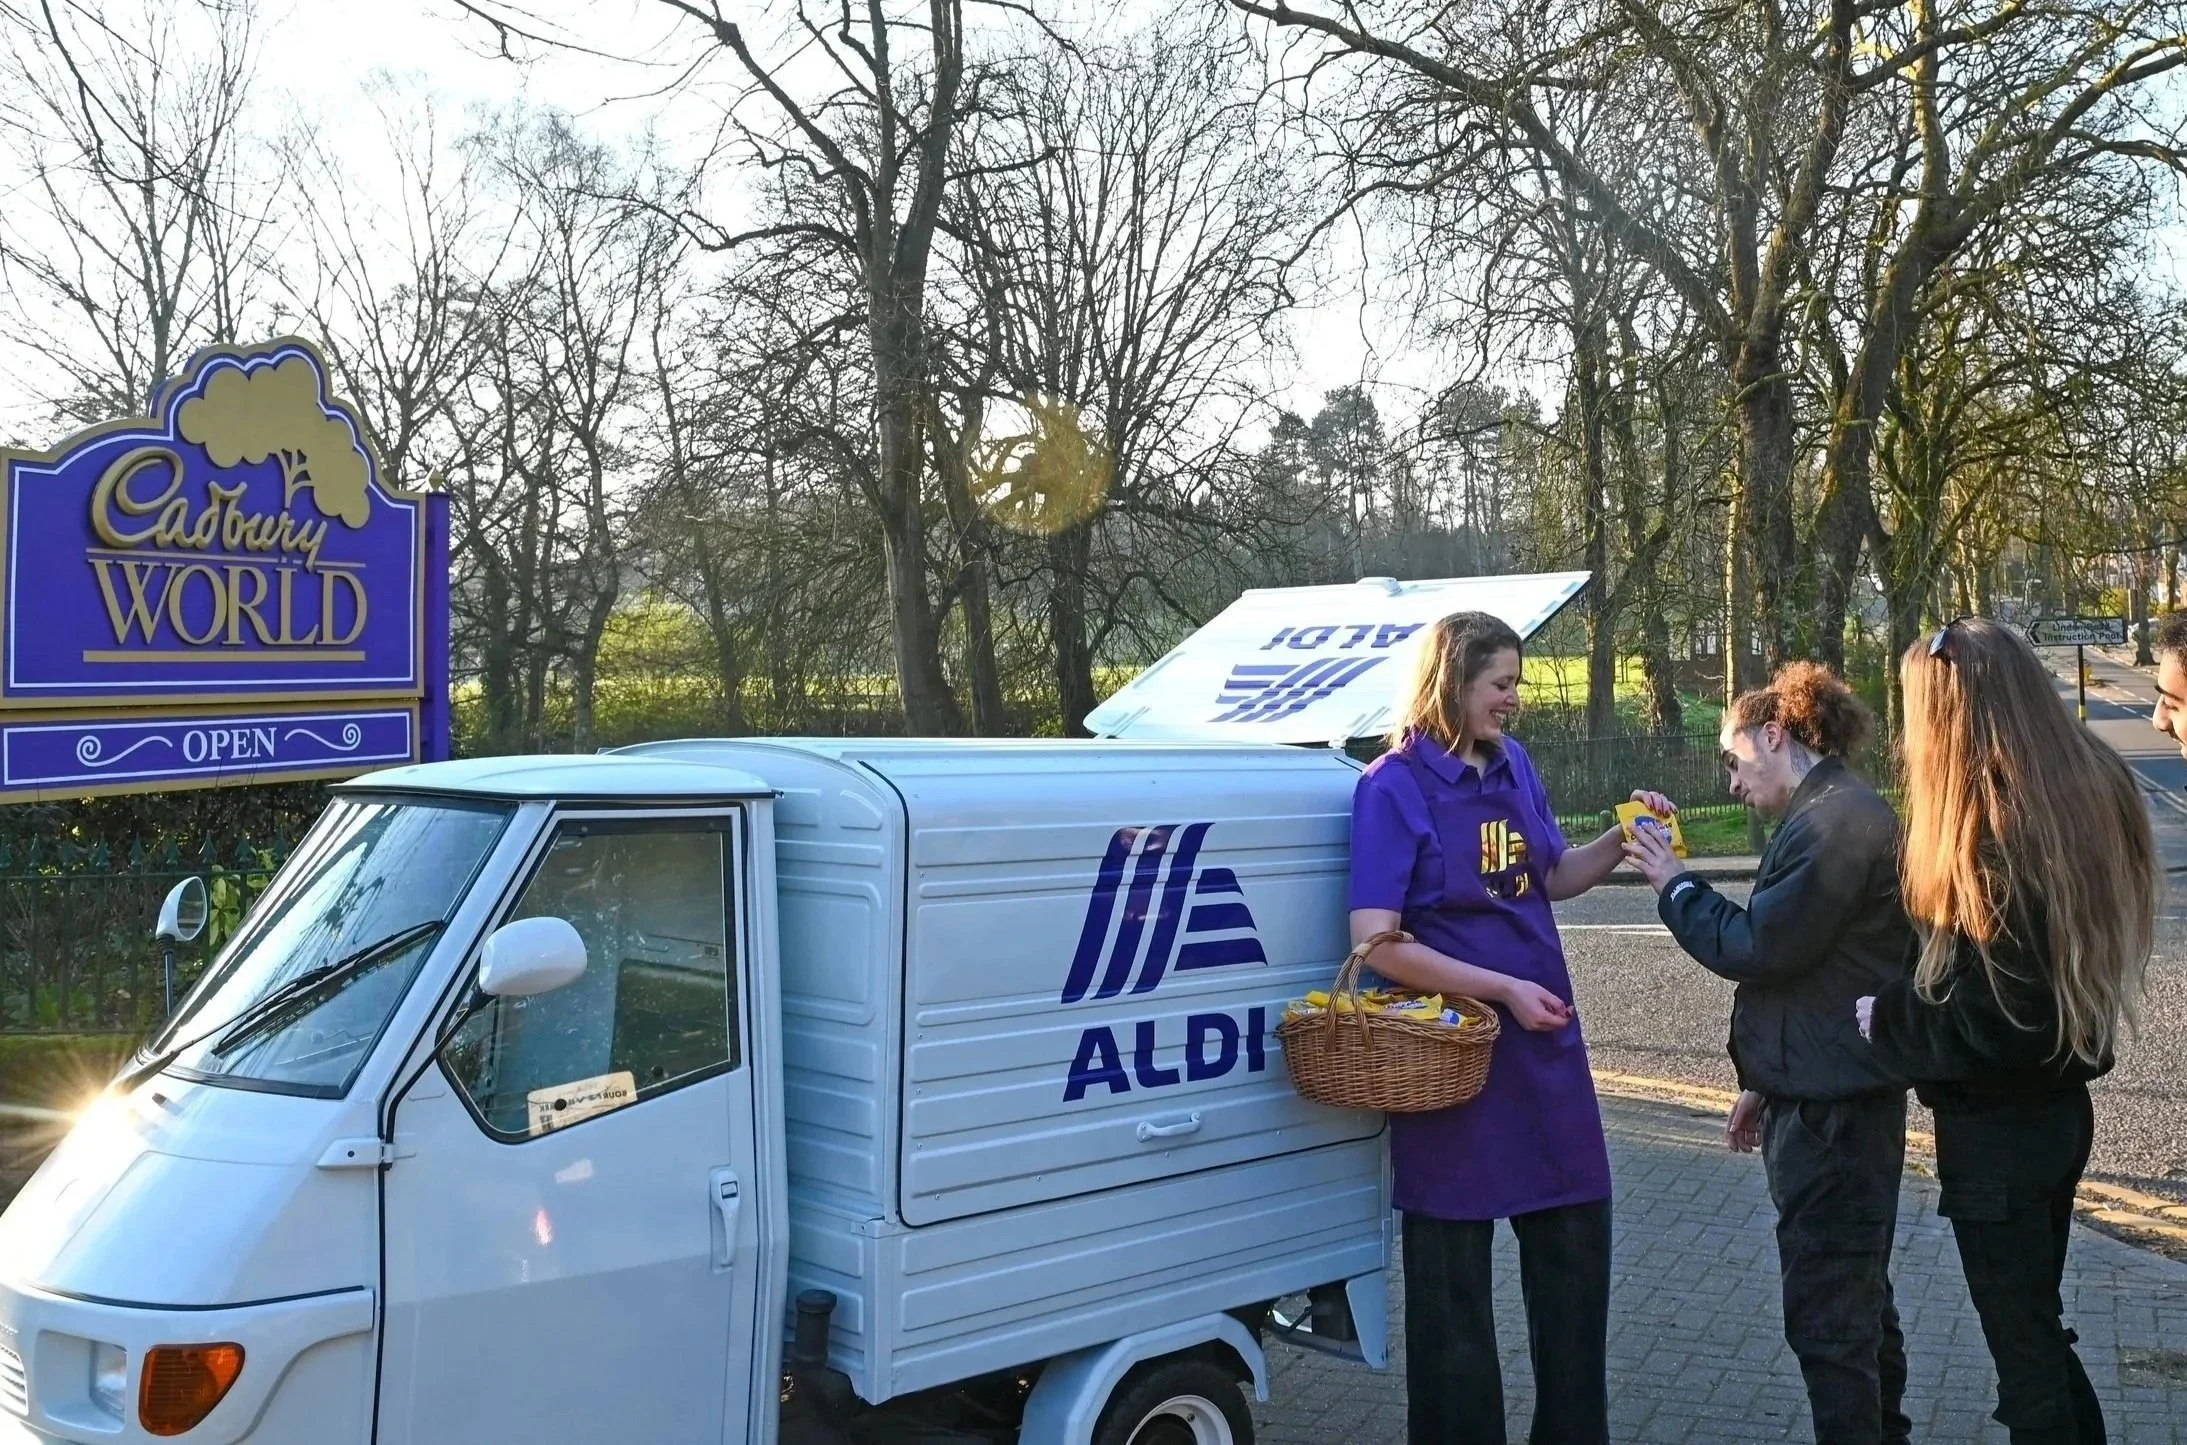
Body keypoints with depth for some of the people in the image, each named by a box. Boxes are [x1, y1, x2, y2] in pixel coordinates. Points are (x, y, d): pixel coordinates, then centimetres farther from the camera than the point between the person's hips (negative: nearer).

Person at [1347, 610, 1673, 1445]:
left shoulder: (1514, 766, 6)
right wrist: (1505, 988, -20)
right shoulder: (1394, 787, -14)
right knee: (1453, 1271, 7)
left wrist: (1621, 840, 2)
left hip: (1544, 1043, 7)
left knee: (1575, 1242, 17)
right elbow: (1377, 945, -19)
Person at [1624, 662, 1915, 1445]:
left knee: (1828, 1312, -5)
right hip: (1821, 1094, 11)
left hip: (1832, 1110, -11)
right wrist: (1765, 1082, 22)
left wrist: (1677, 887, -6)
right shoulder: (1830, 816, 16)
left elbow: (1759, 946, -22)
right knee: (1857, 1298, 21)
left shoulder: (1835, 822, -18)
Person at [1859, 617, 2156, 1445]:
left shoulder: (1993, 836, -25)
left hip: (1998, 1130, -8)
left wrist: (1885, 1020, -9)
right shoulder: (2087, 796, 1)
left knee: (2025, 1358, 6)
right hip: (2058, 1107, 8)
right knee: (2041, 1334, 22)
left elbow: (1987, 1023, -24)